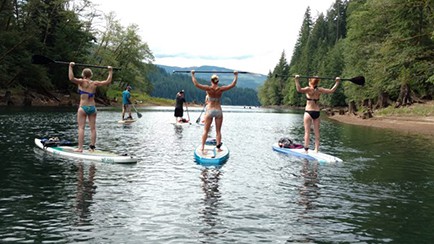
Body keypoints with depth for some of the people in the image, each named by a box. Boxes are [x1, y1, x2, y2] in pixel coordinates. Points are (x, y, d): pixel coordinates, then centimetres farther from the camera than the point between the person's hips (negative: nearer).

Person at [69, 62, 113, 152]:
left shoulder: (82, 82, -5)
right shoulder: (95, 84, 3)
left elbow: (71, 78, -20)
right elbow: (108, 81, 9)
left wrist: (71, 67, -12)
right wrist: (110, 71, 19)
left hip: (83, 108, -3)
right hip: (92, 108, 3)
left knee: (81, 128, -2)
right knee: (93, 128, 7)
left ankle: (80, 148, -6)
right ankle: (92, 147, 9)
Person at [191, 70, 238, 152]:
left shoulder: (208, 89, -10)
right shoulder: (221, 89, -8)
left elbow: (196, 84, -10)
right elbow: (233, 85, -2)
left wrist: (192, 75, 0)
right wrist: (236, 75, 10)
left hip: (209, 111, 0)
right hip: (218, 111, 1)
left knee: (206, 130, 8)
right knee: (218, 131, 8)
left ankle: (202, 147, 5)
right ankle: (218, 147, 7)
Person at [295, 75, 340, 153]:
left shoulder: (309, 89, -10)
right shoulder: (320, 90, 2)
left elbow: (299, 89, -29)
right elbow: (331, 90, 11)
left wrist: (297, 80, -28)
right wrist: (337, 82, 20)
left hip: (308, 112, -4)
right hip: (317, 112, 4)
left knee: (307, 132, -1)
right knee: (317, 132, 9)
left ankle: (306, 149, -1)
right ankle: (316, 149, 12)